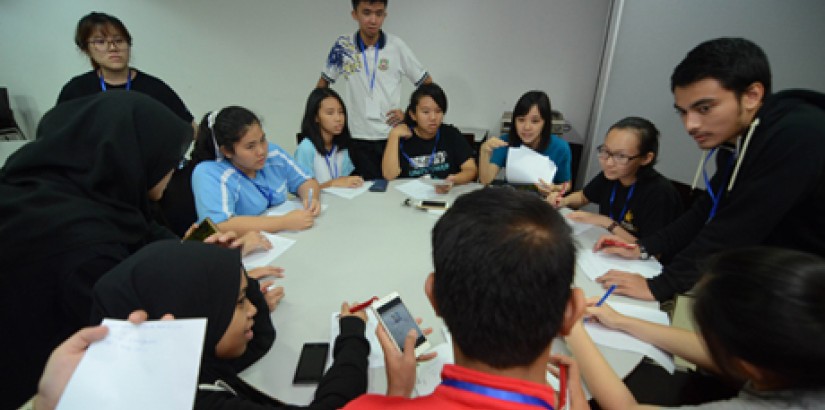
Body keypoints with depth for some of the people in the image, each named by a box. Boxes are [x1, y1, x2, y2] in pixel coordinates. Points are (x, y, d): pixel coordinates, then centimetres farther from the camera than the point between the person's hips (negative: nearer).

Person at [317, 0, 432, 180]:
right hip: (358, 138, 0)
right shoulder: (342, 46, 2)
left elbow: (427, 84, 6)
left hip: (393, 136, 0)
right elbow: (323, 84, 14)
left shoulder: (397, 46, -1)